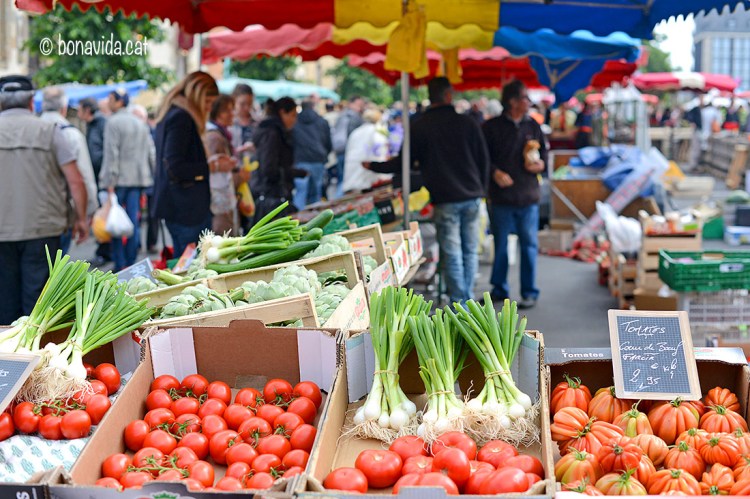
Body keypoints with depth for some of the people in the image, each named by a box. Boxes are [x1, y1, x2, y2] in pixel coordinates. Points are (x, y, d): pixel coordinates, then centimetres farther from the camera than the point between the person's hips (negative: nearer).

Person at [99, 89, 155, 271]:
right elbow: (151, 152, 16)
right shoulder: (141, 124, 15)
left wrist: (110, 182, -13)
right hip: (138, 178, 6)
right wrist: (150, 176, 19)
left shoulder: (113, 122, -7)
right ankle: (131, 262, 8)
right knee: (134, 221, 6)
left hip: (120, 179, -6)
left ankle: (120, 265, -2)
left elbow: (111, 153, -12)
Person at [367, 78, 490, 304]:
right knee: (470, 251, 12)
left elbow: (404, 162, -1)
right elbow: (484, 159, 7)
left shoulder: (419, 127, -4)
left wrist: (374, 166, 15)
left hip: (445, 200, -3)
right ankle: (468, 300, 19)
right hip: (472, 197, 3)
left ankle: (458, 304, 2)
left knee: (452, 254, 1)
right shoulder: (467, 122, 2)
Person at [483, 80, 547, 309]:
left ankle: (529, 292, 12)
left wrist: (540, 164, -6)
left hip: (528, 196, 2)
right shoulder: (492, 127, -2)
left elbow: (544, 153, 15)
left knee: (528, 245, 3)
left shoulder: (533, 126, 8)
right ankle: (499, 289, 23)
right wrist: (495, 172, -17)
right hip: (501, 196, -2)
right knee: (500, 244, 9)